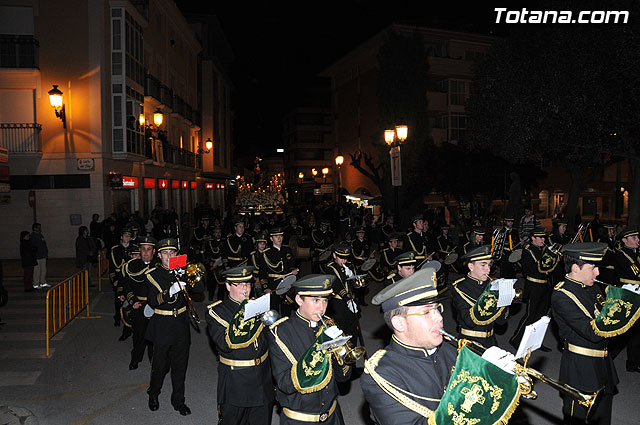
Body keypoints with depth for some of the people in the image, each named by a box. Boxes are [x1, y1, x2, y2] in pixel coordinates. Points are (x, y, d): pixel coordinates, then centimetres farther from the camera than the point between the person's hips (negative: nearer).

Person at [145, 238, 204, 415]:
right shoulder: (152, 274, -5)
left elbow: (200, 289, -5)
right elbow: (152, 301, -17)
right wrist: (170, 292, -35)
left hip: (181, 323, 3)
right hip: (162, 325, -3)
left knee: (180, 365, 9)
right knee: (160, 364, 8)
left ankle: (178, 400, 24)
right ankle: (153, 394, 35)